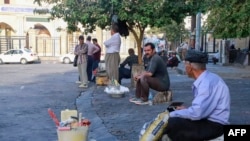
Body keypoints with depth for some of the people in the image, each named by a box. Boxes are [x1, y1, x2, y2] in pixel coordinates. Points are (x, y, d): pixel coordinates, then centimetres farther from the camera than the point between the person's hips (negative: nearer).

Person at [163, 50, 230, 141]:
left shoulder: (207, 82, -22)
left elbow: (196, 113, -28)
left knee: (171, 123, -23)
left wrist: (172, 114, -16)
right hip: (207, 119, 10)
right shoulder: (205, 79, 7)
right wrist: (186, 109, 10)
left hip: (214, 125, -10)